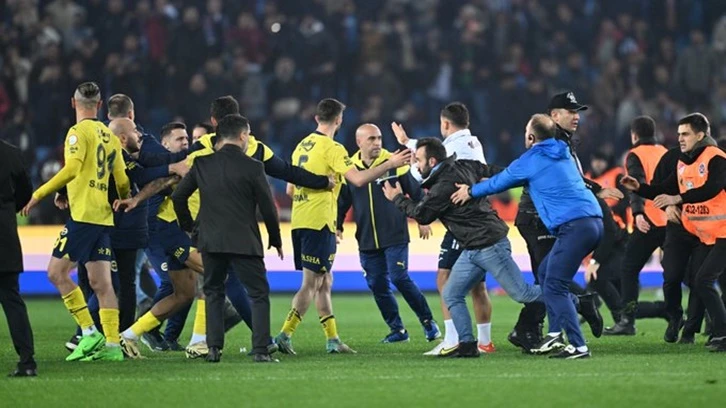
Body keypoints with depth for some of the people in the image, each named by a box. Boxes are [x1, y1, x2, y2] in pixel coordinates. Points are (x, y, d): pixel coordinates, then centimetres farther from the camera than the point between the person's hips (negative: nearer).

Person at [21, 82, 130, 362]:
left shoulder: (79, 132, -7)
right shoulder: (110, 136, 15)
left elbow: (71, 170, -21)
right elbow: (122, 182, 18)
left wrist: (38, 195, -18)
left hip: (83, 215, -8)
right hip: (104, 218, 8)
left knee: (57, 272, -4)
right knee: (101, 283, 6)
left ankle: (90, 333, -9)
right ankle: (111, 345, 2)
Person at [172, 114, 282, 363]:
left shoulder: (202, 164, 4)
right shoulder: (252, 167, -6)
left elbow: (178, 196, 8)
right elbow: (267, 207, -3)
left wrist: (188, 226, 23)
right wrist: (276, 240, 11)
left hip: (210, 240, 4)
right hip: (244, 242, -3)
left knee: (213, 293, 17)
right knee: (259, 294, 5)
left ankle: (214, 348, 6)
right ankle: (261, 350, -6)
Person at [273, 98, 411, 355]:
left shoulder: (302, 146, 15)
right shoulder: (332, 148, -10)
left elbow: (291, 189, 21)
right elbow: (357, 179, -20)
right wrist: (390, 164, -14)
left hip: (299, 222, 8)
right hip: (319, 222, -8)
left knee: (324, 282, 14)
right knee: (312, 284, -6)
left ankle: (333, 340, 16)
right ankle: (285, 335, -13)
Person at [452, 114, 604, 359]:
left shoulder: (531, 161, -1)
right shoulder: (564, 155, 23)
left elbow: (501, 181, 14)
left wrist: (471, 192, 31)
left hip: (573, 226, -9)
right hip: (593, 220, 9)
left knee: (554, 287, -6)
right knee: (546, 273, 19)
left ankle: (578, 346, -13)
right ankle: (555, 334, 14)